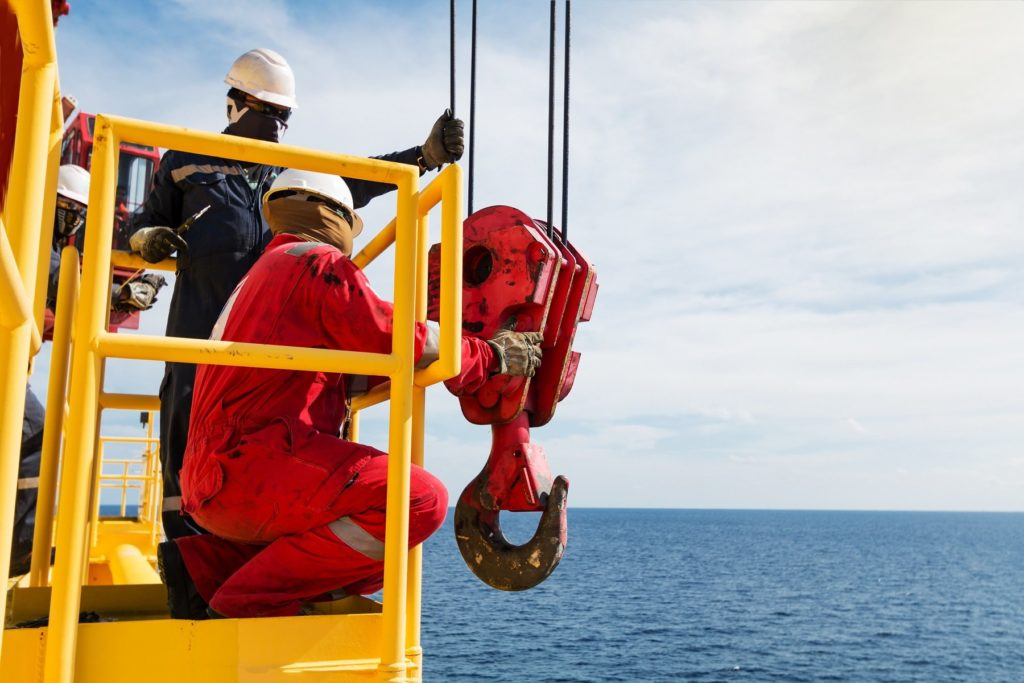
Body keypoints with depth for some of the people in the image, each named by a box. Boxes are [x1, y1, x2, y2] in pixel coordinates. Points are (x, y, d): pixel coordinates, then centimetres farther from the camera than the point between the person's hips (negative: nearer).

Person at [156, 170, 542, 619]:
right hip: (250, 464, -10)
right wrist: (492, 356, 4)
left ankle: (204, 566, 8)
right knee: (421, 500, -23)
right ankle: (247, 604, -16)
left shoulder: (263, 275, 30)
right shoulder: (319, 262, -1)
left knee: (376, 560, 15)